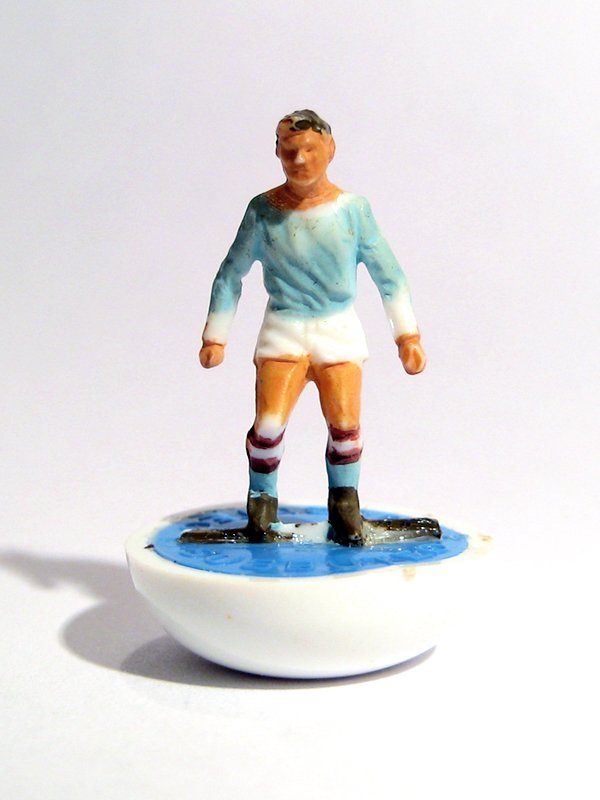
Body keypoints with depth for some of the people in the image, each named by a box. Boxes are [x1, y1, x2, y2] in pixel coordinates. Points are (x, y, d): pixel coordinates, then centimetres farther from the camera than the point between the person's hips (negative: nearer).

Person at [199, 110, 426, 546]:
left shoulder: (353, 209, -1)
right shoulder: (263, 210, -2)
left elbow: (388, 274, 6)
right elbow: (231, 275, 7)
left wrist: (407, 334, 5)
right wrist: (215, 336, 9)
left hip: (339, 330, 1)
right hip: (282, 330, 0)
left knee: (345, 424, -13)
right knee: (269, 423, -15)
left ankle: (344, 502, 14)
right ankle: (262, 499, 12)